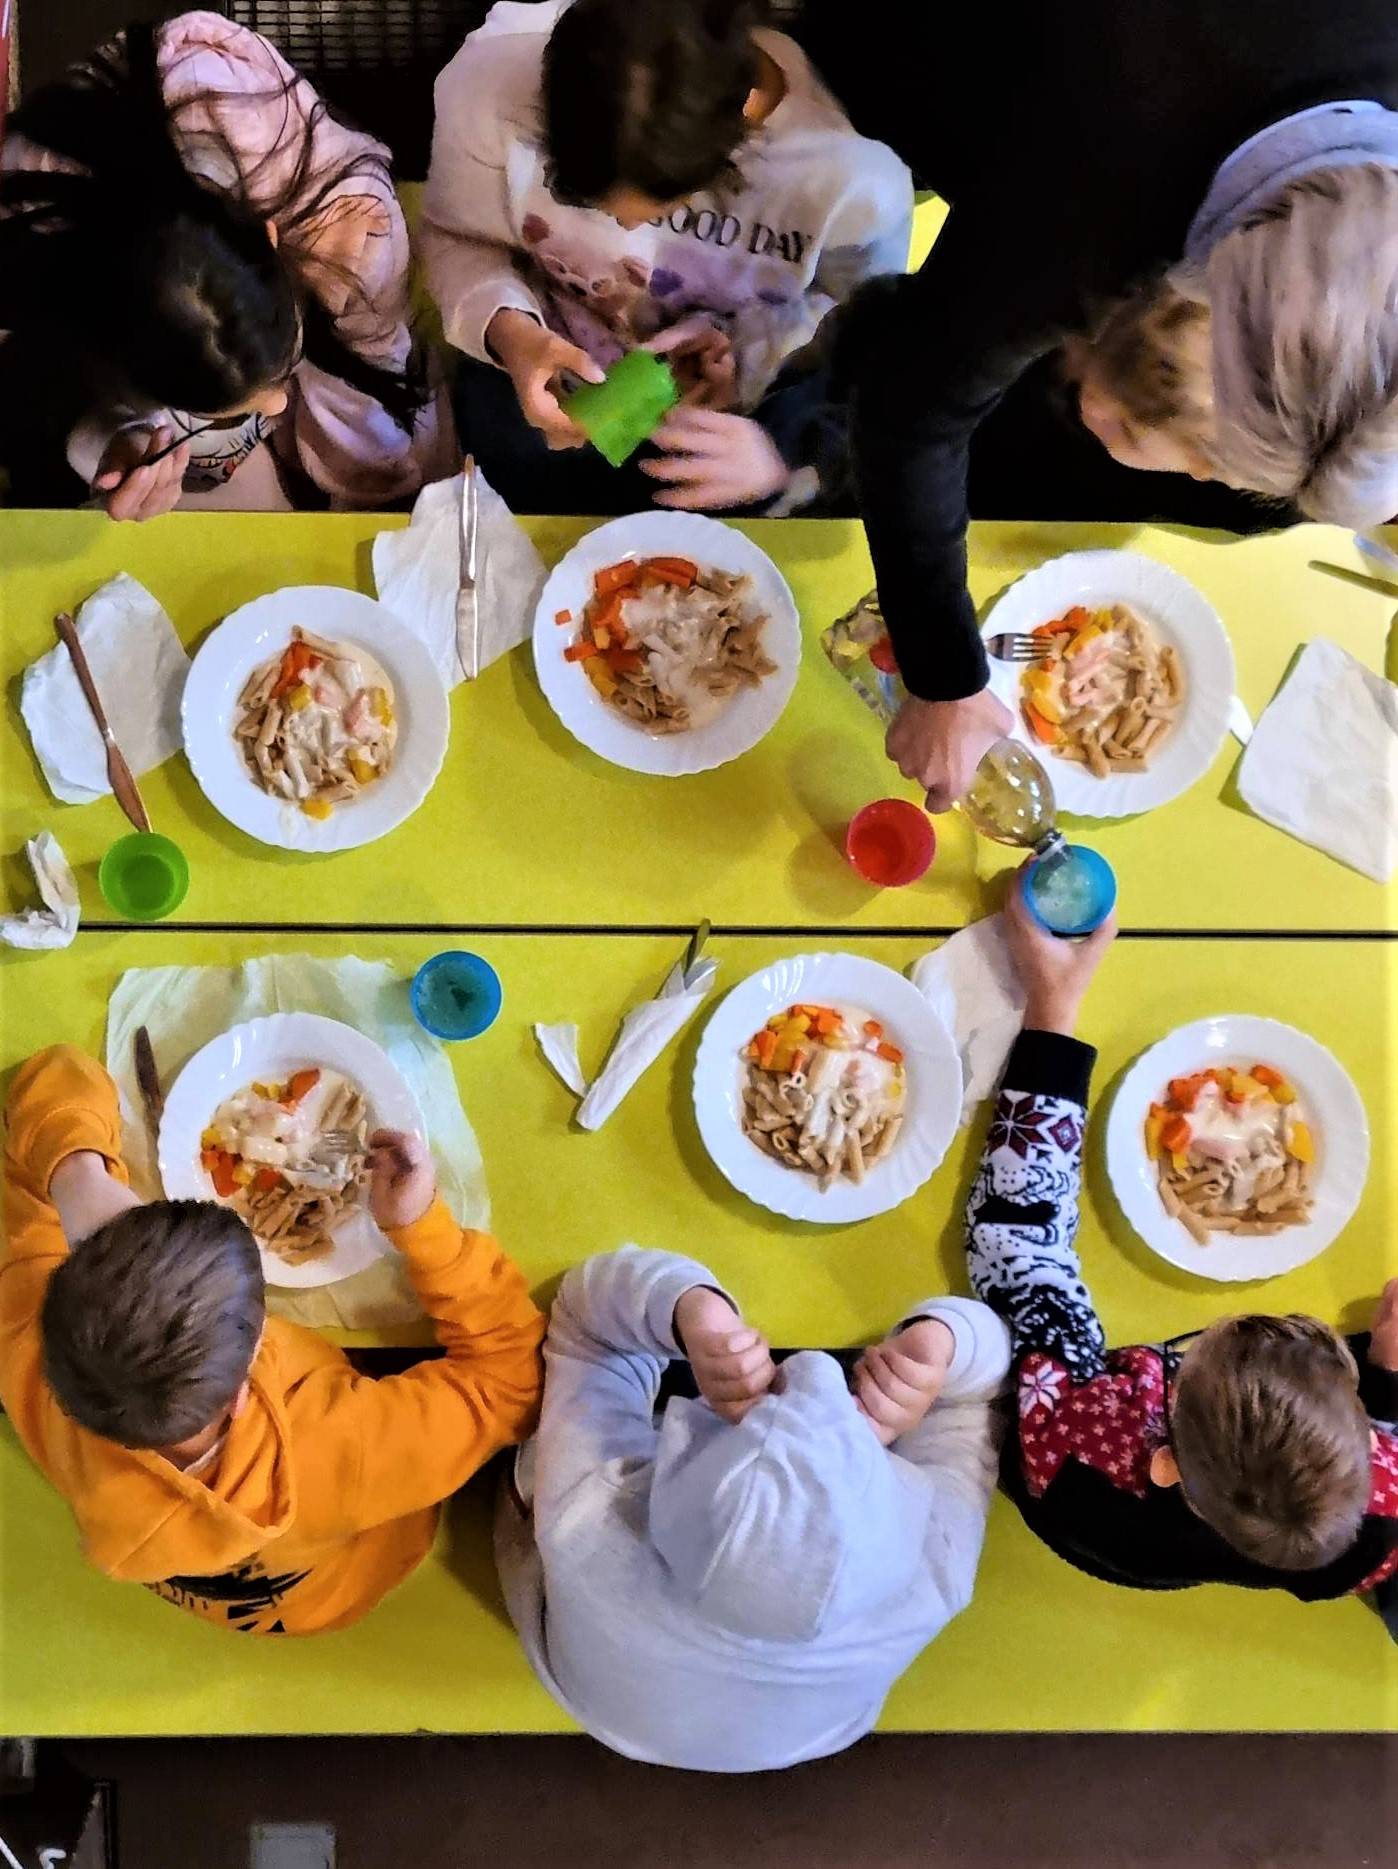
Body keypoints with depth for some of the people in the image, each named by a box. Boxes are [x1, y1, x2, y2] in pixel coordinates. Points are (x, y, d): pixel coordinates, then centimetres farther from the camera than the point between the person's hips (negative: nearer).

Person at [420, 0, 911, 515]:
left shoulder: (856, 177, -34)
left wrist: (754, 351, -31)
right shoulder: (489, 80, -30)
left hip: (730, 405, 0)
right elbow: (459, 240, -10)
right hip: (547, 361, 1)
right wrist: (508, 331, -33)